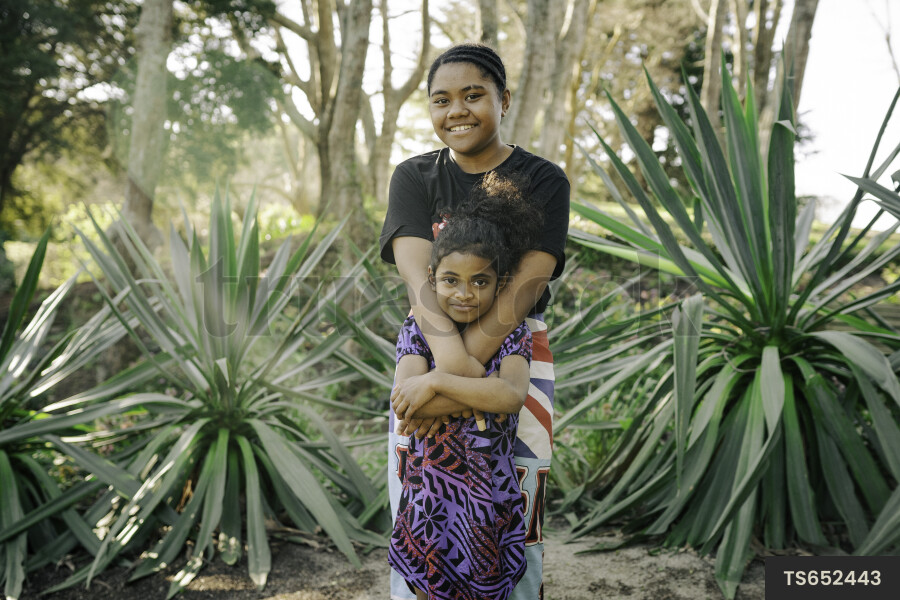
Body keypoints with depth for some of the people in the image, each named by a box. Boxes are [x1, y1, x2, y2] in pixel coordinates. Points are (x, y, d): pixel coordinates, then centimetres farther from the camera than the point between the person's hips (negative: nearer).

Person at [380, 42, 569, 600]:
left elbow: (525, 286, -16)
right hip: (429, 352, 2)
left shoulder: (544, 182, -3)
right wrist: (451, 355, -33)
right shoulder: (415, 177, 2)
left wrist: (450, 379, -27)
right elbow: (419, 276, -13)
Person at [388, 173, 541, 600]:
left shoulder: (511, 334, -6)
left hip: (490, 495, 0)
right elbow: (403, 397, -20)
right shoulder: (417, 330, -4)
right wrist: (483, 391, -25)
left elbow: (514, 396, -25)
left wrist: (435, 381, -28)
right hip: (430, 491, 1)